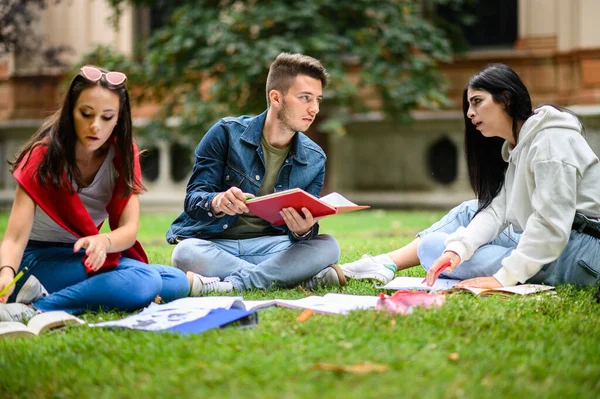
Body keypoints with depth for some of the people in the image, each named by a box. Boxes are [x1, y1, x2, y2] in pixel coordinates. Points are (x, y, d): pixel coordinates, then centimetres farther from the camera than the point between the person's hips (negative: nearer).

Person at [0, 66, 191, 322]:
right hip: (39, 257, -7)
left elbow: (129, 229, -11)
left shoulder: (123, 154, -3)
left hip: (84, 256, 7)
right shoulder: (44, 155, -17)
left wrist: (103, 241, -36)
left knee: (177, 283, -15)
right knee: (144, 281, -27)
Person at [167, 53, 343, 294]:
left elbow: (307, 224, 0)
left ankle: (230, 284, -30)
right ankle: (309, 278, -27)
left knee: (327, 247, -23)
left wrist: (303, 231, -27)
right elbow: (193, 200, -10)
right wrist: (217, 203, -36)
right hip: (214, 243, -2)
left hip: (268, 246, 2)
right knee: (186, 253, -36)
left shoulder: (314, 160, 3)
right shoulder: (227, 133, -7)